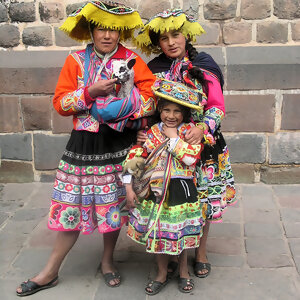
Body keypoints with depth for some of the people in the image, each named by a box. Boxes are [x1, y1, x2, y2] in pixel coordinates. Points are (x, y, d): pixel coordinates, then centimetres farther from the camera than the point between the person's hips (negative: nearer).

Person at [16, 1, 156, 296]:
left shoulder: (132, 60, 2)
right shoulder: (76, 61, 2)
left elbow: (151, 96, -7)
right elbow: (60, 103, -2)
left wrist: (120, 109, -19)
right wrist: (91, 92, -17)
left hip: (119, 143, 1)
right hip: (84, 143, 0)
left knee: (115, 204, 8)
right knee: (72, 206, 4)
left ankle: (107, 261, 31)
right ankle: (50, 272, 17)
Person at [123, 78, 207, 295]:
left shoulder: (190, 130, -3)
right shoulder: (152, 132, 1)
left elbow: (192, 157, -20)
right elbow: (133, 157, 0)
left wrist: (173, 137, -13)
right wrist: (129, 188, -4)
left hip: (182, 190, -2)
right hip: (155, 190, 2)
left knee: (181, 234, 11)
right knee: (157, 234, 12)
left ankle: (184, 272, 35)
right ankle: (162, 273, 33)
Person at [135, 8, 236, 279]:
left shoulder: (203, 66, -1)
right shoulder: (154, 70, 4)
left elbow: (218, 106, -6)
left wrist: (202, 128, -24)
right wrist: (144, 131, -13)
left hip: (202, 142, -1)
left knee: (202, 198, 7)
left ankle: (201, 251, 28)